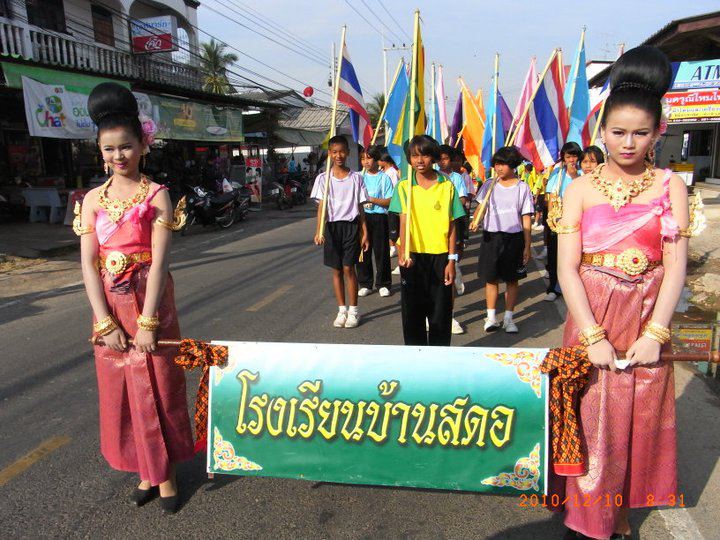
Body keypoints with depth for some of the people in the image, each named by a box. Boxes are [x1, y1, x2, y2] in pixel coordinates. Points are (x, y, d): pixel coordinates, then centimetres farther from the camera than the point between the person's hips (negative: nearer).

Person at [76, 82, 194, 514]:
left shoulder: (156, 195, -4)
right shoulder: (93, 200, 5)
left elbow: (159, 260, -12)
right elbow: (89, 264, -1)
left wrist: (147, 323, -17)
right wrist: (105, 323, -9)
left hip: (150, 304, -3)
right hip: (108, 309, 4)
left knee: (158, 388, 5)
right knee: (120, 390, 11)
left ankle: (166, 473, 23)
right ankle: (145, 470, 29)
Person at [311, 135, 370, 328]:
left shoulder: (356, 178, 2)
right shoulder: (323, 178, 2)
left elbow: (360, 207, 4)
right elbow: (321, 206, -4)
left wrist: (365, 232, 1)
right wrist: (319, 231, -16)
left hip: (351, 226, -1)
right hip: (332, 226, 1)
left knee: (349, 268, -3)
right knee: (336, 270, 8)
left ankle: (353, 310, 11)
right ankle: (342, 310, 20)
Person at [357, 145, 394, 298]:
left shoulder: (384, 177, -1)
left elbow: (389, 201, -7)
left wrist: (371, 199, -15)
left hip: (379, 218, -3)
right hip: (362, 217, 3)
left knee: (381, 251, 2)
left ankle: (383, 284, 15)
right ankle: (365, 284, 18)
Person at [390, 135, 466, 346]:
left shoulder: (447, 186, 1)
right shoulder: (404, 186, 2)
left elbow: (451, 227, 2)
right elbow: (403, 222, -7)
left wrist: (452, 260, -2)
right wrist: (403, 252, -22)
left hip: (439, 256, 0)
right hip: (412, 257, 1)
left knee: (441, 311, 6)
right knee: (412, 310, 8)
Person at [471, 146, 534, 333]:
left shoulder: (522, 188, -1)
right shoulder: (489, 185, 5)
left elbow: (526, 219, -1)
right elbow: (481, 206, 7)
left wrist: (527, 246, -4)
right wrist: (475, 220, -16)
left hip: (513, 237, -1)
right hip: (491, 236, 2)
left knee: (512, 279, 6)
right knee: (491, 278, 6)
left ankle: (508, 318, 18)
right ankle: (491, 317, 18)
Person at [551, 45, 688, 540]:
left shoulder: (670, 188, 2)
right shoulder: (581, 189, 0)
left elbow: (676, 266, -4)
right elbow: (567, 267, -7)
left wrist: (655, 333, -13)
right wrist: (594, 336, -14)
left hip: (647, 323, 1)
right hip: (591, 320, -1)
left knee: (638, 422, 11)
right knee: (591, 420, 6)